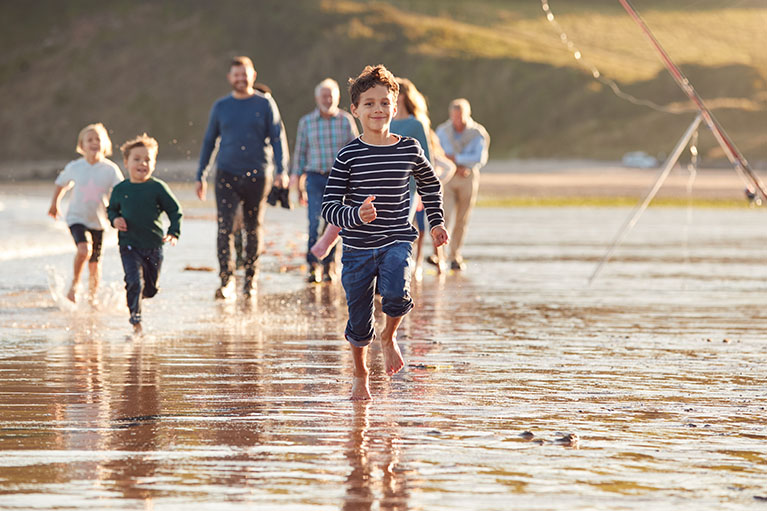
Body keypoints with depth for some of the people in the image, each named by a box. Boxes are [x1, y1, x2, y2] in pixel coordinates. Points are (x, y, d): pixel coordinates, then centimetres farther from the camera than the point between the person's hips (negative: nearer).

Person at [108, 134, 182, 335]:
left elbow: (175, 211, 3)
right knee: (135, 281, -19)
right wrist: (115, 220, -4)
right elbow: (111, 209, 18)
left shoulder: (157, 188, -3)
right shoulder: (120, 190, 1)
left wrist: (173, 233, -10)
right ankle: (136, 320, -12)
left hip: (154, 245, 1)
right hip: (129, 245, -1)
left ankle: (134, 295, 44)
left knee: (150, 288, 10)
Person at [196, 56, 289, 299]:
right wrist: (200, 176, 13)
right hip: (227, 174, 1)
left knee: (254, 227, 8)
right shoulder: (221, 106, 8)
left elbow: (277, 138, 1)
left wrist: (281, 170, -12)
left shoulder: (265, 104, 3)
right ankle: (226, 280, -13)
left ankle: (250, 278, 22)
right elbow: (209, 141, 15)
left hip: (257, 174, 0)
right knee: (225, 226, -12)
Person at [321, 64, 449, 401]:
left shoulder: (409, 150, 0)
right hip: (358, 247, 0)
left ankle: (389, 337, 7)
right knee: (359, 319, 7)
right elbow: (329, 208, -10)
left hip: (396, 241, 0)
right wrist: (356, 214, -27)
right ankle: (360, 375, 35)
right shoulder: (348, 156, -7)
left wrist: (436, 222, 17)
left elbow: (431, 184, 21)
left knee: (396, 294, -27)